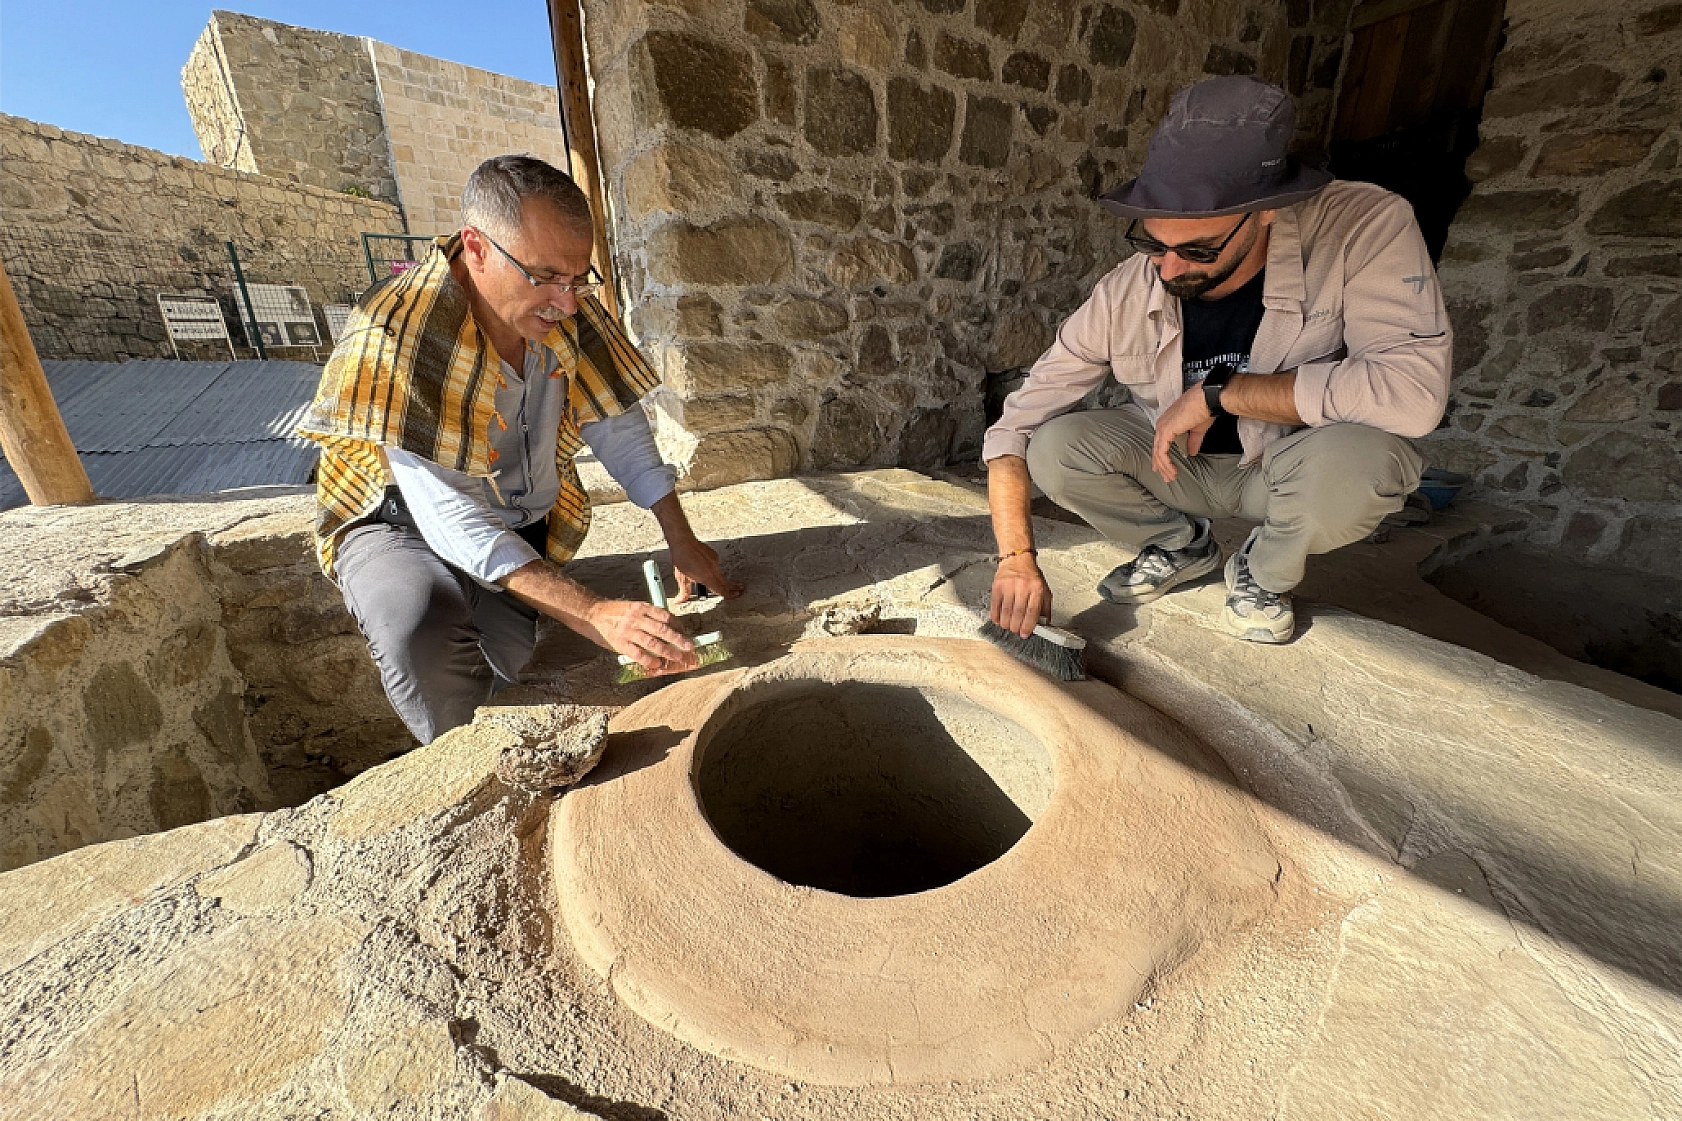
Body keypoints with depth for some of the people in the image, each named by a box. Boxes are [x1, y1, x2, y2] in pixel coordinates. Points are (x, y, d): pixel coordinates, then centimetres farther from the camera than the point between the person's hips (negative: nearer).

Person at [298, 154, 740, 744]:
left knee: (499, 680, -15)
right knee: (423, 632, -33)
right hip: (401, 523, -3)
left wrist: (681, 538, -13)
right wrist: (593, 613, -44)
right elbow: (449, 519, -34)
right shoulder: (396, 335, -28)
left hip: (526, 528, 4)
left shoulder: (570, 311, -13)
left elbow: (616, 424, -4)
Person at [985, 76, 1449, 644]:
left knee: (1355, 459, -36)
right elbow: (1016, 426, -19)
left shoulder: (1366, 227, -25)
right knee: (1055, 447, -22)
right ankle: (1181, 544, 7)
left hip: (1294, 469, -2)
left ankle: (1266, 573, 0)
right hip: (1178, 464, 2)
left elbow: (1415, 390, -33)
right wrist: (1017, 556, -29)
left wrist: (1217, 393, -32)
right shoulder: (1122, 295, -20)